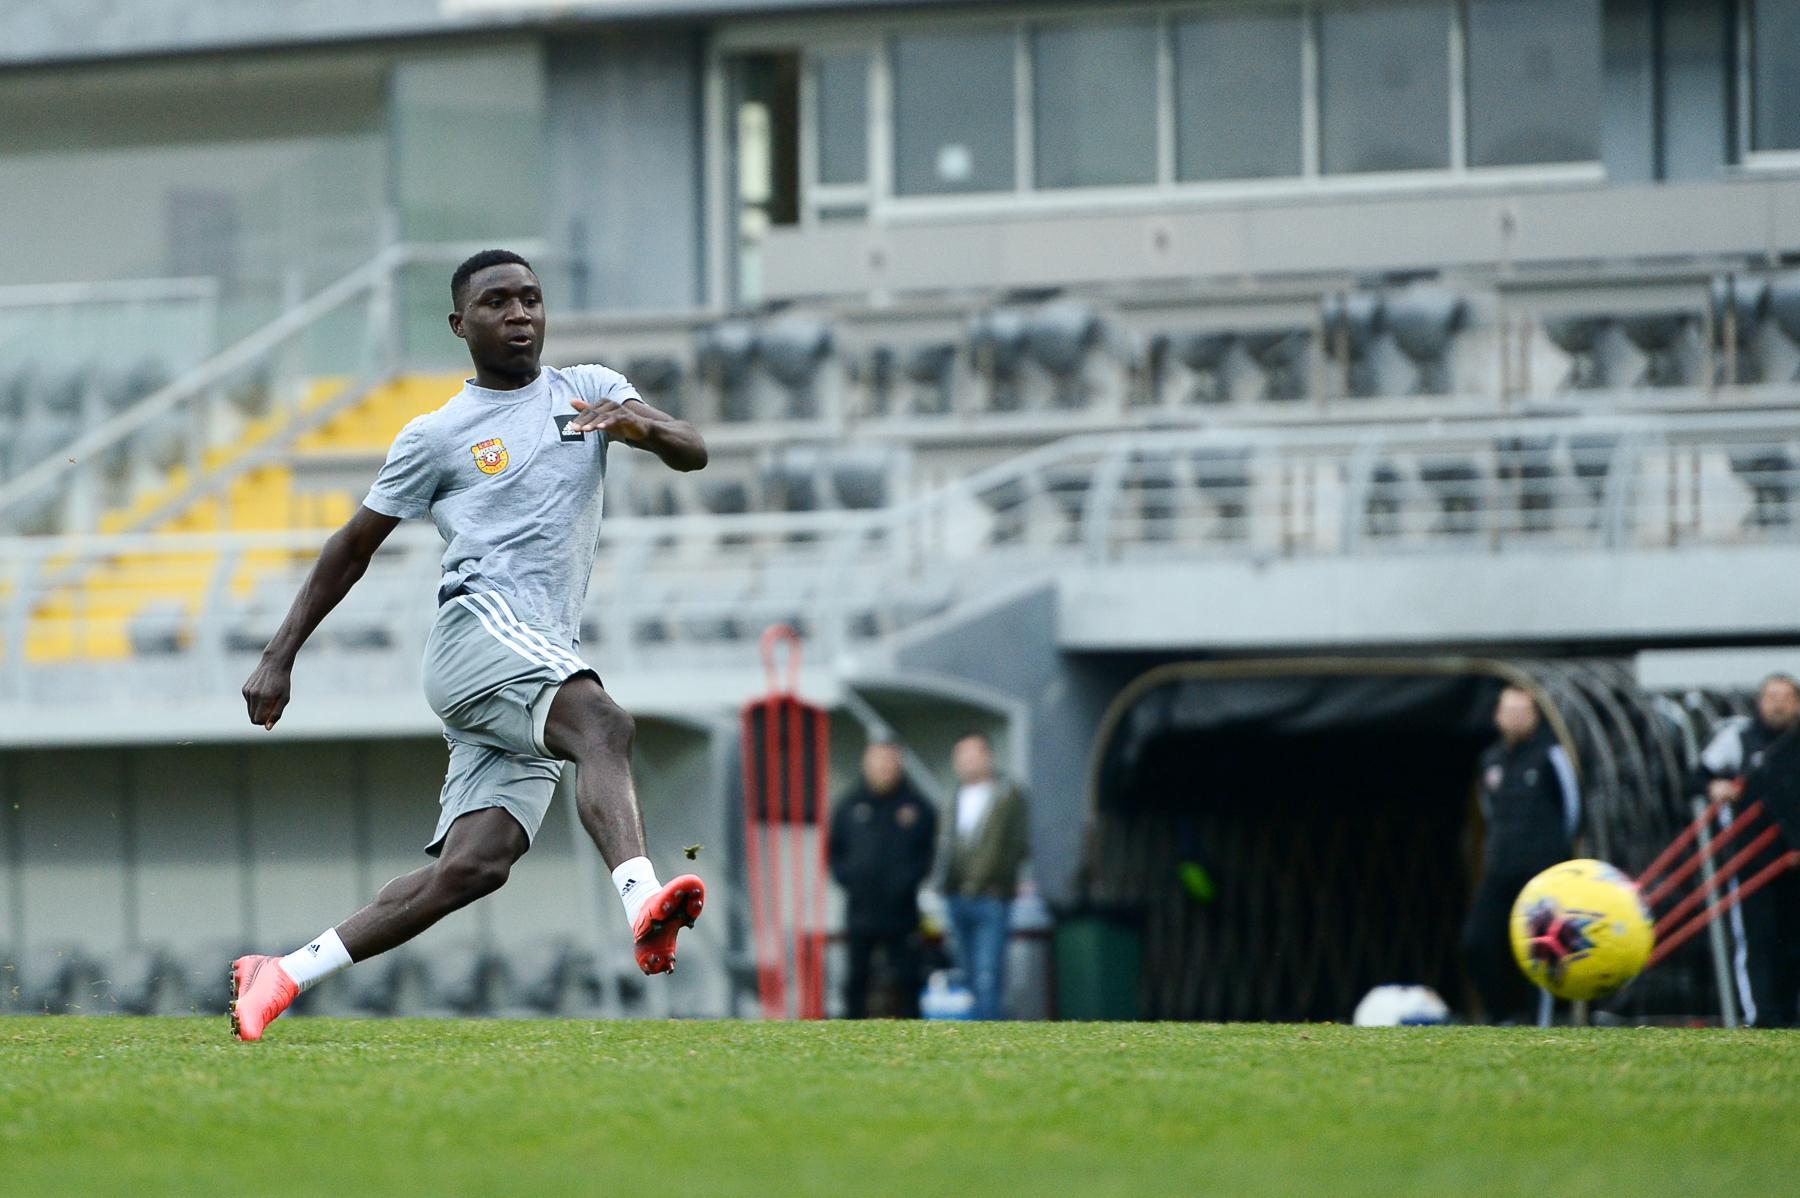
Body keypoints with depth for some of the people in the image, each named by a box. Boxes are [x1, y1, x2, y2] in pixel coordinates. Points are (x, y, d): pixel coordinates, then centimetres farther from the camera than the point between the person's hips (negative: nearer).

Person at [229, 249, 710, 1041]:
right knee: (602, 723, -34)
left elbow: (693, 452, 5)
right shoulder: (437, 436, 9)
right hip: (479, 627, -4)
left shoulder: (588, 390, 18)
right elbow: (353, 548, 15)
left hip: (544, 662, 4)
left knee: (474, 866, -8)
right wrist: (279, 658, 11)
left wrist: (644, 429, -19)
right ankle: (640, 901, -56)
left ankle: (282, 976, -3)